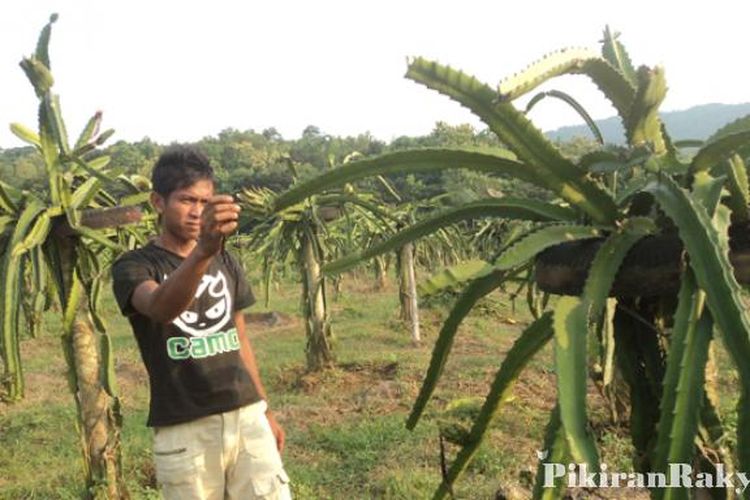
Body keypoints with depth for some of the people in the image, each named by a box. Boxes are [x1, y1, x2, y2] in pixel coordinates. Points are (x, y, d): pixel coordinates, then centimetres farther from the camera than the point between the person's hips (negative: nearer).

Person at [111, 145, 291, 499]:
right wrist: (204, 250, -46)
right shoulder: (134, 266, -5)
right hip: (183, 429, -4)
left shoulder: (226, 263, 11)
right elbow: (161, 308, -29)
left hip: (246, 416, 4)